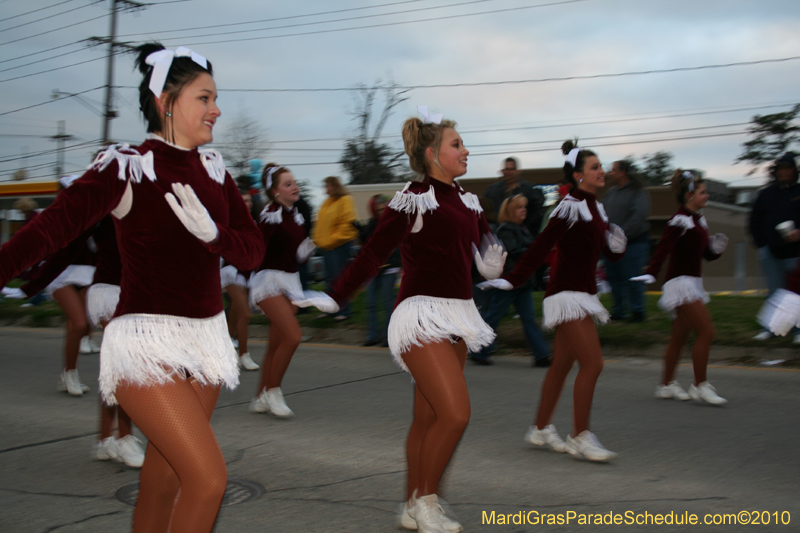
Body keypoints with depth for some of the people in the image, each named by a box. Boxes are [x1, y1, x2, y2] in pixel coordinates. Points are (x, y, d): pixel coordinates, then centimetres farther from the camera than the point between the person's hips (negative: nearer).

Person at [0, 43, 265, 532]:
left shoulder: (213, 170, 7)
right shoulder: (125, 167, -12)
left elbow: (253, 250, 6)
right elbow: (53, 226, -26)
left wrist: (212, 232, -15)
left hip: (206, 335, 6)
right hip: (147, 340, -6)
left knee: (165, 482, 14)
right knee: (209, 478, -13)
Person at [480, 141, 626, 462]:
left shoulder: (595, 208, 14)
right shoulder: (571, 208, -13)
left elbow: (611, 254, 18)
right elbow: (541, 246, -20)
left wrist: (617, 244, -5)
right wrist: (513, 279, -26)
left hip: (582, 293, 9)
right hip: (567, 293, -9)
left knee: (562, 364, 13)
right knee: (592, 363, -13)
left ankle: (541, 430, 22)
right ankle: (580, 438, -5)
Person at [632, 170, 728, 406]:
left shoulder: (699, 220, 14)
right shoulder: (680, 221, -14)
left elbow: (707, 254, 19)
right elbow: (663, 248, -26)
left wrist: (717, 248, -2)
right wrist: (651, 273, -39)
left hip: (692, 283, 9)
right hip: (681, 282, -9)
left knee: (680, 336, 12)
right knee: (706, 331, -12)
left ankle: (666, 385, 20)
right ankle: (700, 386, -4)